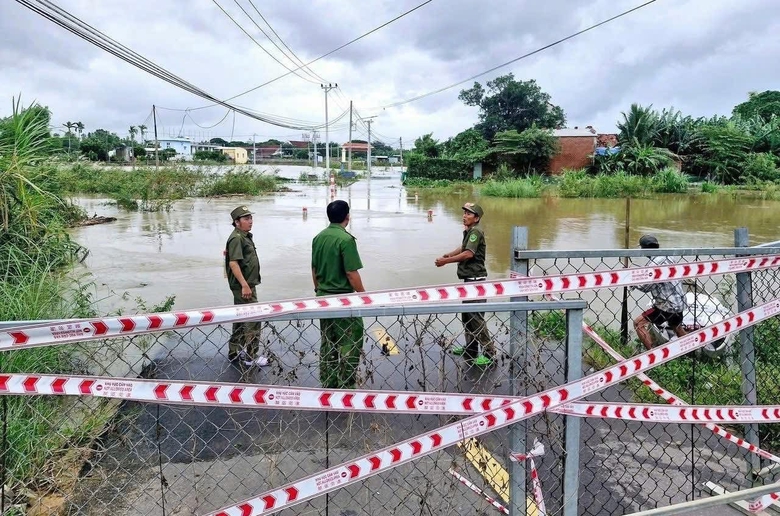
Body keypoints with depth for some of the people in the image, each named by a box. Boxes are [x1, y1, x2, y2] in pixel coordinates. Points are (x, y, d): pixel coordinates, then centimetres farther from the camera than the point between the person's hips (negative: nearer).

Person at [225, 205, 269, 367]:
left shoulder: (246, 236, 16)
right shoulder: (237, 238, -15)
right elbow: (233, 263, -23)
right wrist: (245, 285, -26)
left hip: (246, 284, 11)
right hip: (243, 285, -11)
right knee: (253, 319, -7)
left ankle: (235, 353, 27)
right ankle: (250, 357, -1)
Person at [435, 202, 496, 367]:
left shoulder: (476, 231, -14)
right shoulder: (469, 231, 16)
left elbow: (469, 253, -25)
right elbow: (463, 247, 23)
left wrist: (446, 260, -21)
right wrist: (448, 255, 5)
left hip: (476, 279, -10)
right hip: (470, 279, 10)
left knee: (476, 316, -9)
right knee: (467, 315, 17)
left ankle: (489, 352, -3)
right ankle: (471, 349, 28)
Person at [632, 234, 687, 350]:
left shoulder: (655, 262, -21)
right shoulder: (666, 258, 6)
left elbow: (645, 287, -19)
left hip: (667, 305, -9)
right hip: (679, 302, 9)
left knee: (638, 323, -8)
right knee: (677, 327, 33)